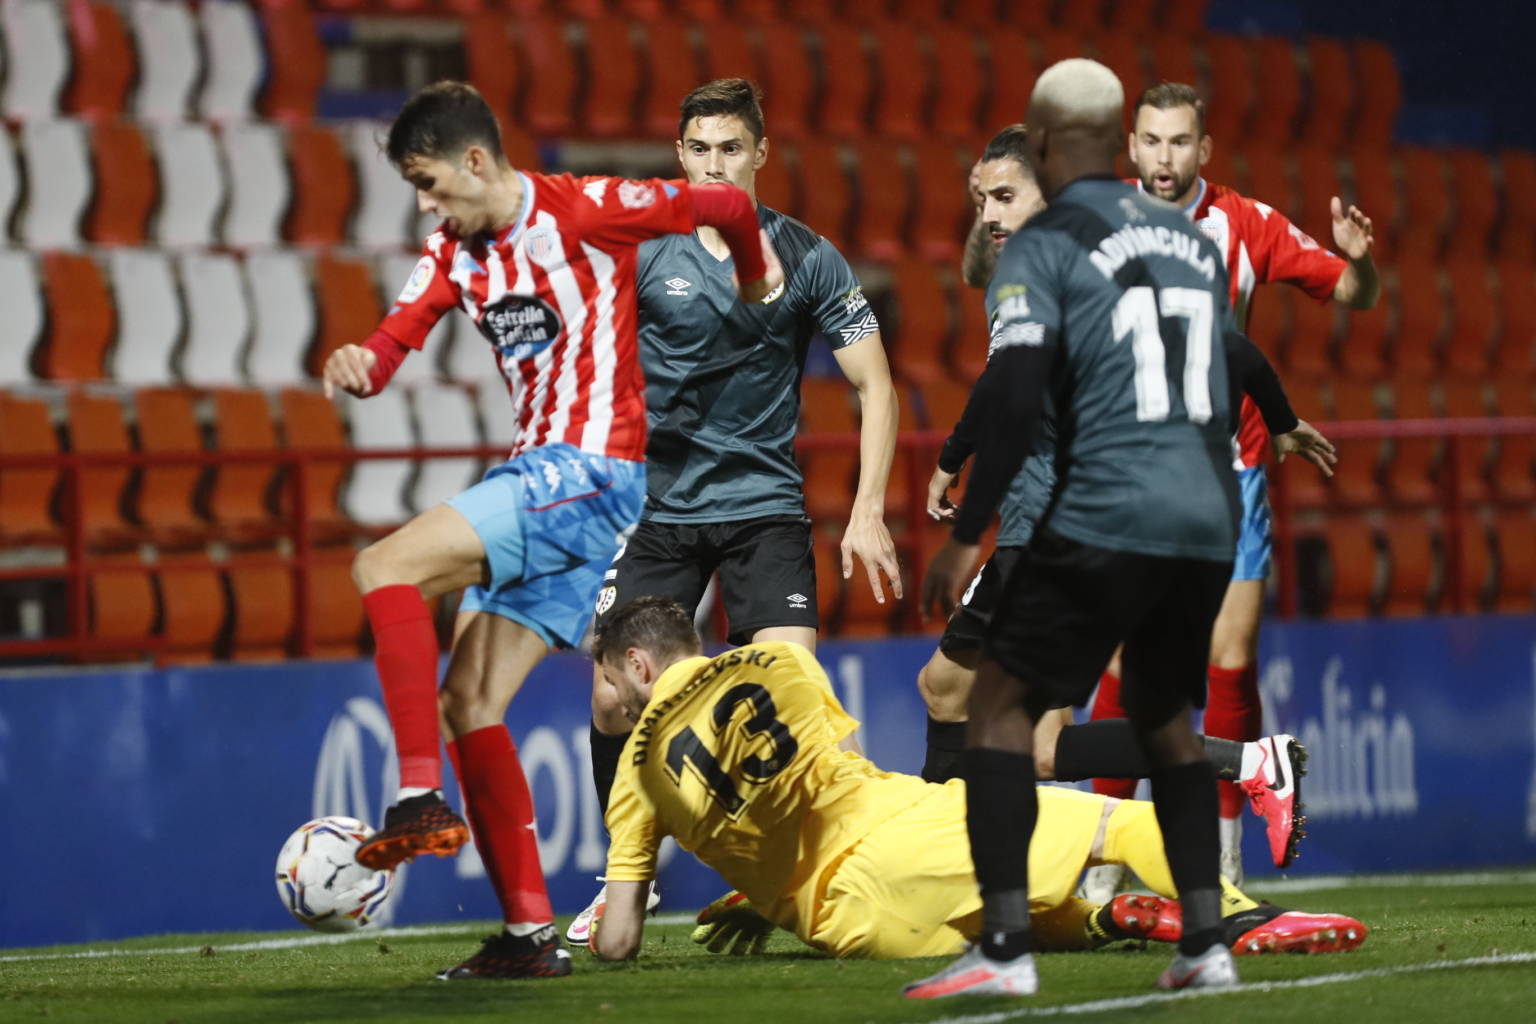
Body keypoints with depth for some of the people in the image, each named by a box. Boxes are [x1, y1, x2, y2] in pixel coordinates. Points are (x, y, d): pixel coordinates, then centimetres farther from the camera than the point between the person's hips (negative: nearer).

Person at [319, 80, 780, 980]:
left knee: (385, 568, -21)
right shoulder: (453, 255, 12)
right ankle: (531, 933, 7)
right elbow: (392, 343, 1)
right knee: (469, 707, 6)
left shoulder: (580, 212, -10)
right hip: (539, 477, 9)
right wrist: (356, 366, -23)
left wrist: (756, 269, 20)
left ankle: (423, 797, -22)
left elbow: (723, 205, 1)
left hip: (591, 470, -9)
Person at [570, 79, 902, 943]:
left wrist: (868, 514, -7)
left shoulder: (806, 258, -3)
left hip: (764, 505, -1)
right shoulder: (643, 253, -2)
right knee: (613, 697, -7)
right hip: (657, 506, 1)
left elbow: (875, 386, 1)